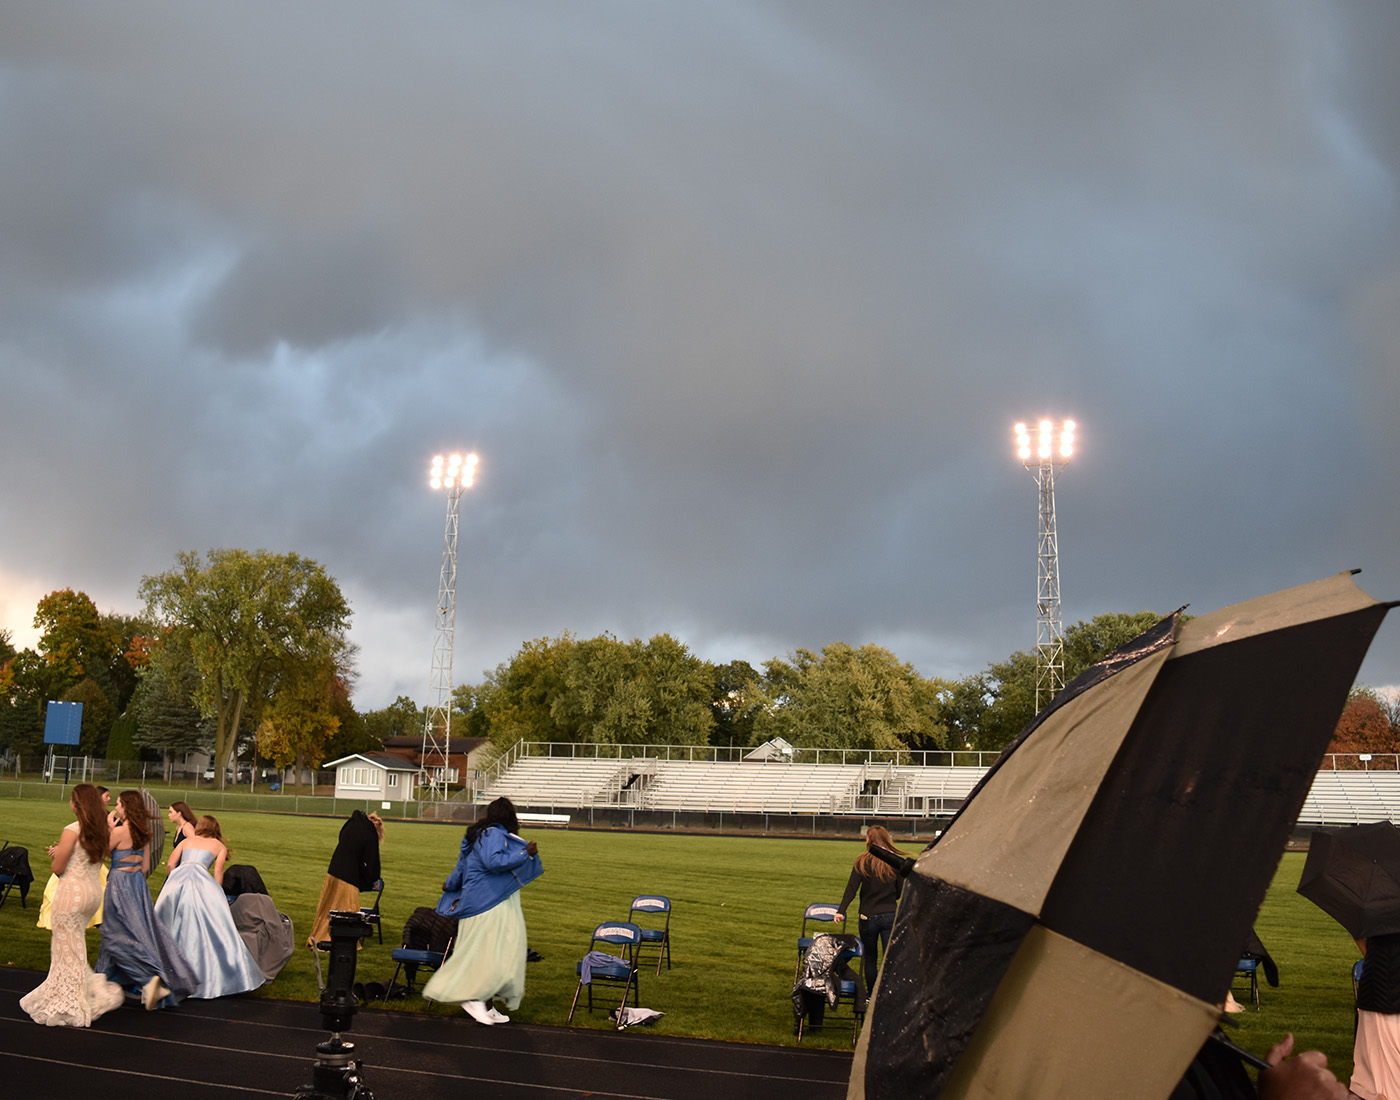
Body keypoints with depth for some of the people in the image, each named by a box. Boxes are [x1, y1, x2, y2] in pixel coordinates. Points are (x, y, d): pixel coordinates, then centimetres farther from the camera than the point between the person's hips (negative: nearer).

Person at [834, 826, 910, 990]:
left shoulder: (863, 862, -6)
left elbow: (851, 889, -11)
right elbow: (900, 892, 5)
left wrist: (841, 910, -12)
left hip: (868, 917, -1)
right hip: (890, 916, 1)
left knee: (870, 959, 14)